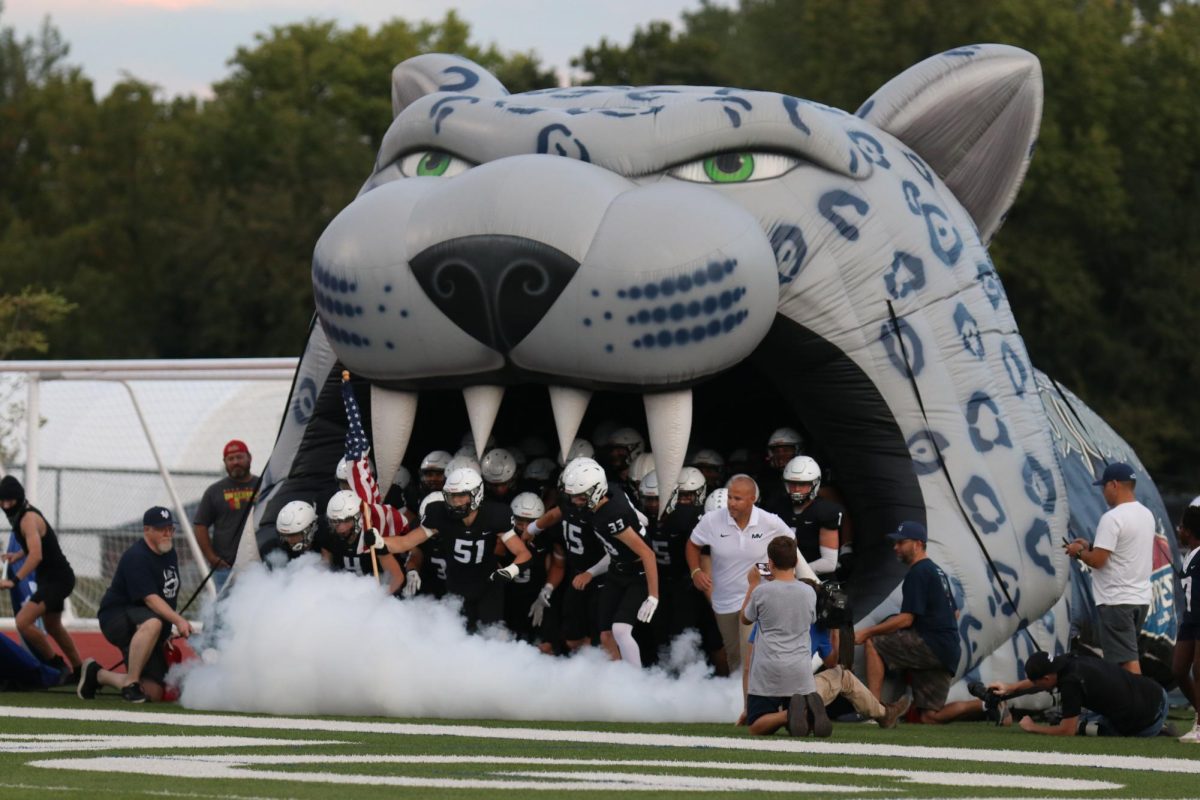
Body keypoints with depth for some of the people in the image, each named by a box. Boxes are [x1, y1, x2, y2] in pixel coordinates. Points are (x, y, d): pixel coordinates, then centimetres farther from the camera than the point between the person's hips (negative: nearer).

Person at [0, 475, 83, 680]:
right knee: (53, 626, 26)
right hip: (52, 577, 11)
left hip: (57, 578, -11)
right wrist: (17, 555, 8)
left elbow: (36, 555, -38)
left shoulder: (28, 519, -23)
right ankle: (79, 670, 42)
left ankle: (57, 666, -7)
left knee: (23, 622, -22)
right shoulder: (21, 514, 7)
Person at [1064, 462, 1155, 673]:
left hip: (1117, 600, -9)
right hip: (1141, 598, 9)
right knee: (1125, 654, 17)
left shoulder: (1112, 518, -17)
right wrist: (1089, 547, 21)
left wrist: (1079, 552, 0)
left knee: (1126, 659, -12)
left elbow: (1098, 560, -20)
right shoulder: (1146, 515, 12)